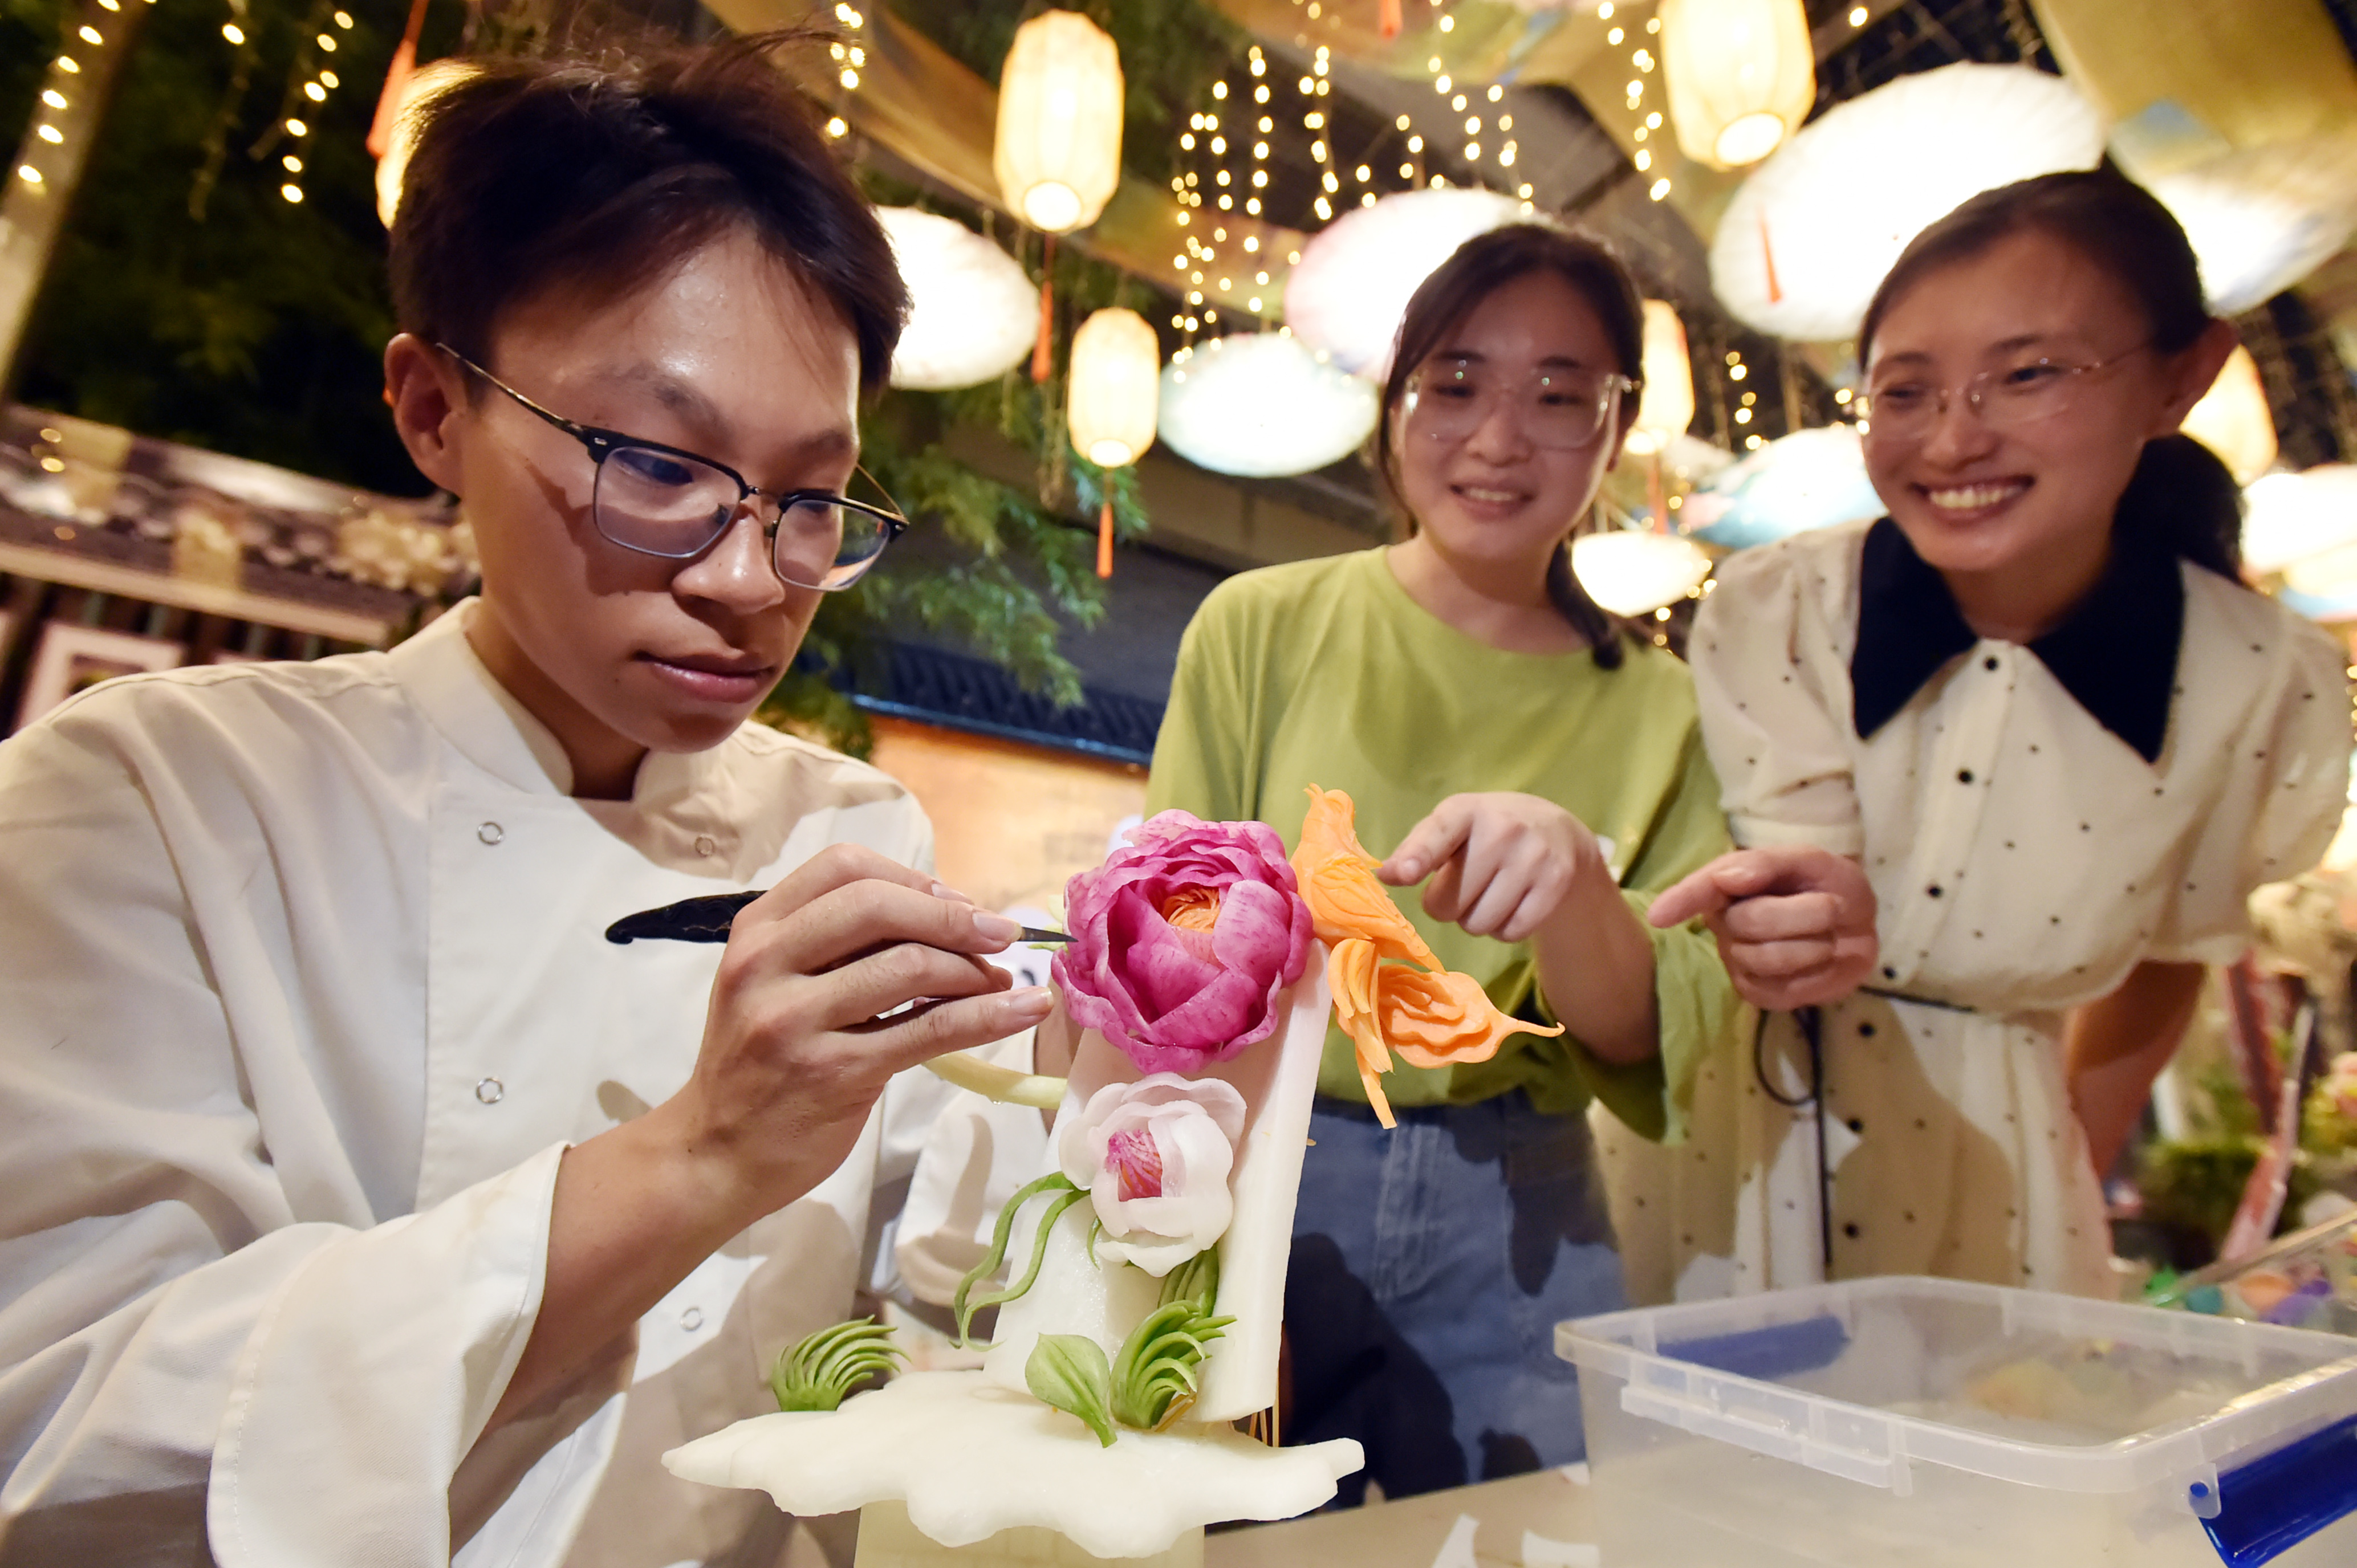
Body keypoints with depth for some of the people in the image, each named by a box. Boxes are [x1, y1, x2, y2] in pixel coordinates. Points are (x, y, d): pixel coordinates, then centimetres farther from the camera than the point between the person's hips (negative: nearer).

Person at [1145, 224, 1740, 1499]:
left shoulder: (1654, 706, 2)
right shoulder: (1260, 627, -4)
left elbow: (1655, 1043, -6)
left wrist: (1568, 878, -26)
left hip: (1517, 1225, 2)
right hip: (1270, 1182, -1)